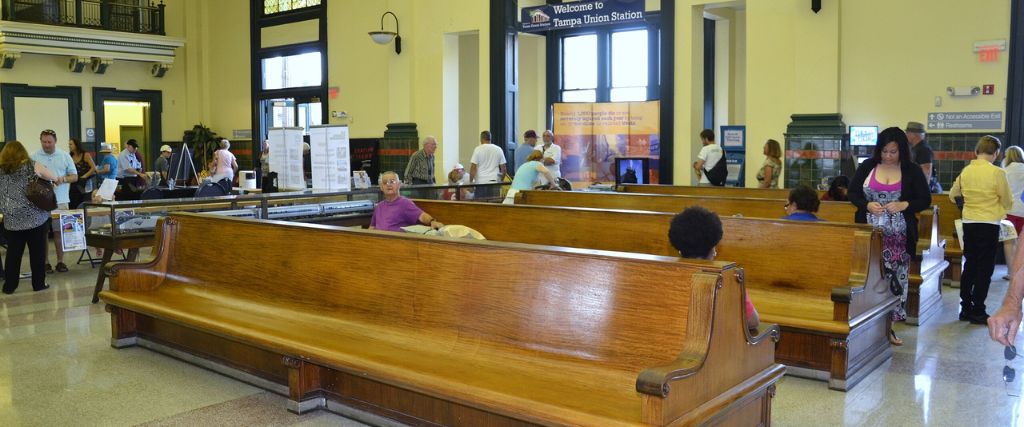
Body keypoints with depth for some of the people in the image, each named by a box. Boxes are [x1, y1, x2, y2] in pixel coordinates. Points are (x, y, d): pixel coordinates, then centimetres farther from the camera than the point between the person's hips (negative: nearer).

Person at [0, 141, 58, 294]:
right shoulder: (31, 165, -4)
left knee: (13, 253, 9)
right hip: (35, 217, -3)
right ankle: (38, 284, 11)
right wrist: (58, 178, 24)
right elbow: (53, 177, 3)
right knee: (37, 252, 6)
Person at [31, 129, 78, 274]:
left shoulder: (65, 156, 6)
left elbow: (75, 176, 7)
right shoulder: (34, 157, 3)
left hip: (60, 200, 1)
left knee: (59, 231, 5)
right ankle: (45, 262, 12)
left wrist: (63, 179, -13)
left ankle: (60, 261, 13)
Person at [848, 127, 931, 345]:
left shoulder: (912, 171, 1)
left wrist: (905, 205, -15)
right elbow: (852, 193, 7)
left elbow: (925, 200, 3)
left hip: (898, 237, 0)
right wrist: (867, 205, -12)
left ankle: (888, 326, 15)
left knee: (896, 278, 4)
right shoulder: (867, 167, 3)